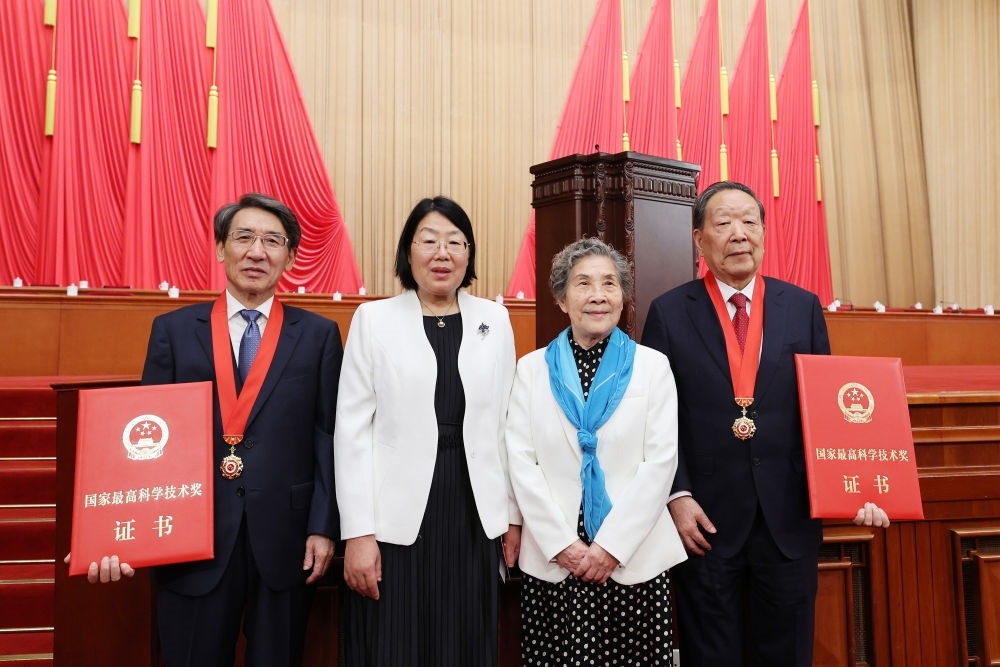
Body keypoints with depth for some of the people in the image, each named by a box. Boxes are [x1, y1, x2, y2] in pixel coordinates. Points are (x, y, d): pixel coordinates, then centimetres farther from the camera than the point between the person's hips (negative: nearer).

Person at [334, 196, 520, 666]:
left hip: (474, 514, 2)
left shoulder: (495, 320, 7)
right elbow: (352, 429, -3)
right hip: (397, 518, -2)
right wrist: (358, 532, -8)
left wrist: (513, 514, 8)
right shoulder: (373, 318, 0)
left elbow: (508, 424, 8)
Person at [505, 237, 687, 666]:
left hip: (635, 561, 0)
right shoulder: (531, 369, 5)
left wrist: (612, 545, -10)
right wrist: (562, 544, -8)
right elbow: (521, 464, 0)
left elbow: (661, 461, -3)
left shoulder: (652, 366, 3)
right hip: (551, 562, 1)